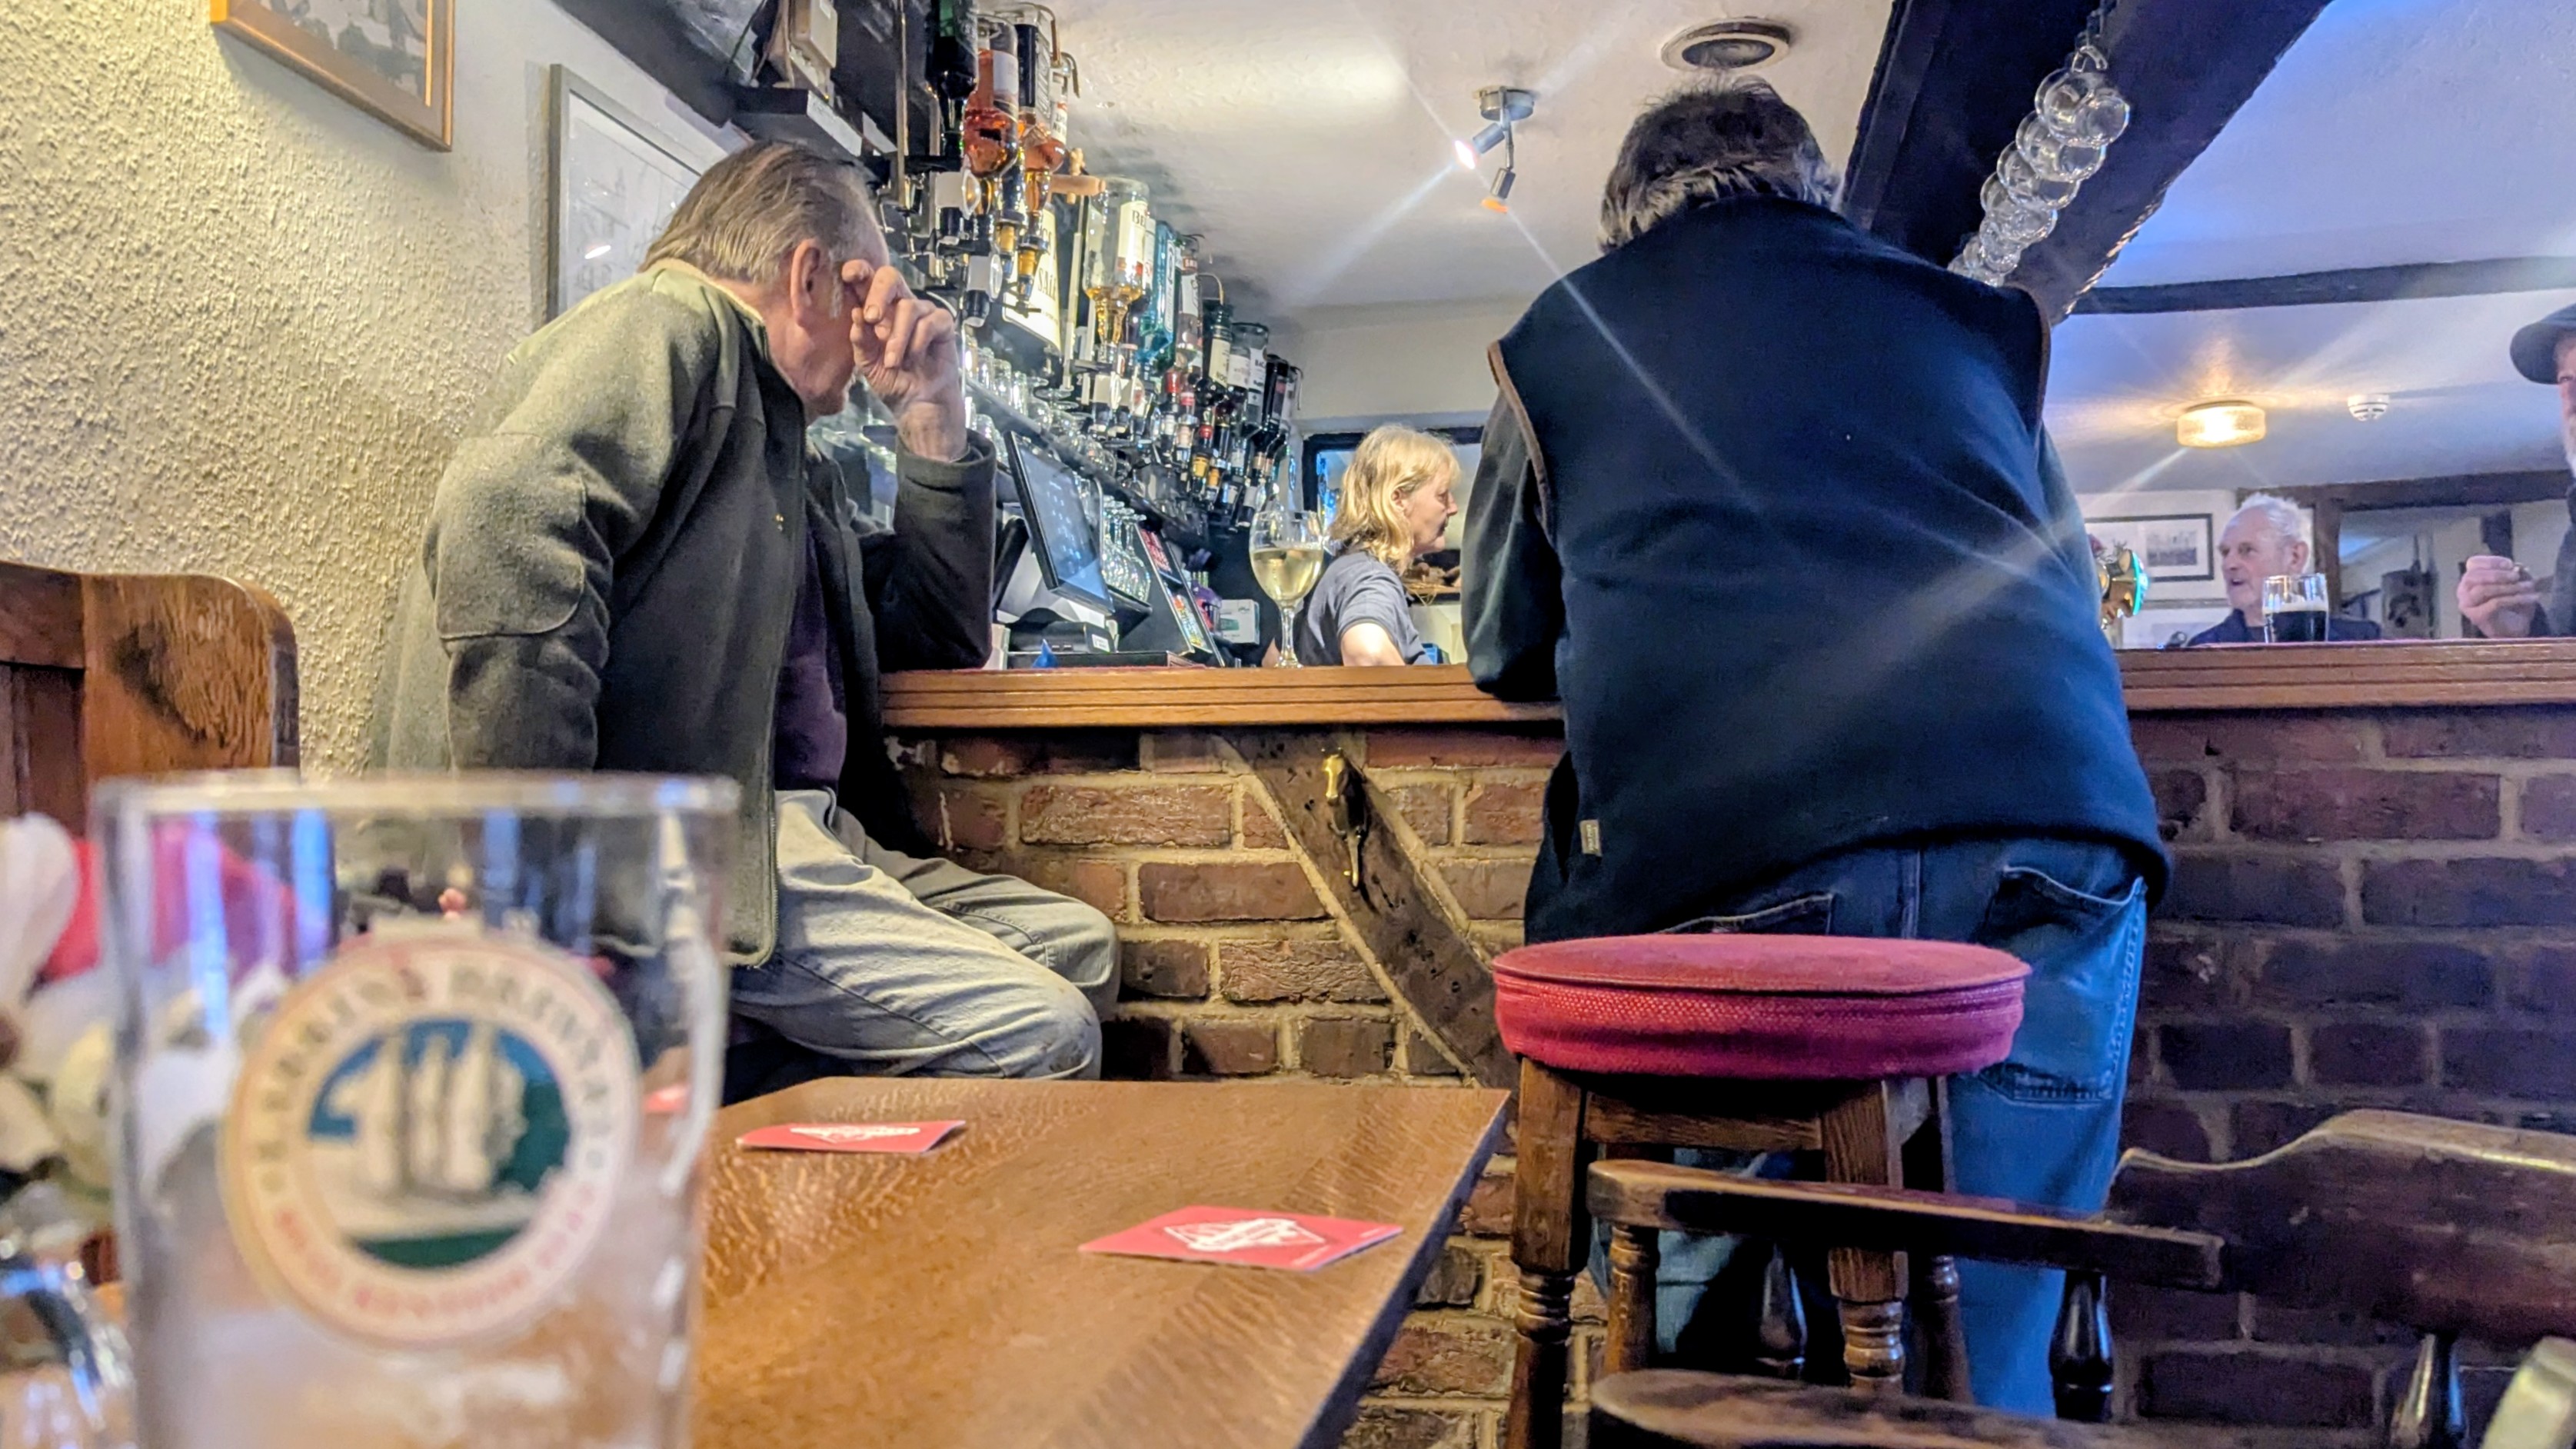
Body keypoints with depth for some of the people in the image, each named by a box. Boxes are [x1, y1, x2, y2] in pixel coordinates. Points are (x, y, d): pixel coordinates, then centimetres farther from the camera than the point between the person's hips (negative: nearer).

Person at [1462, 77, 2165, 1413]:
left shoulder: (1563, 336, 20)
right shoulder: (1971, 321, 25)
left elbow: (1505, 649, 28)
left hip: (1716, 856, -2)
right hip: (2044, 818, 3)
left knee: (1667, 1344, 14)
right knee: (1990, 1355, 12)